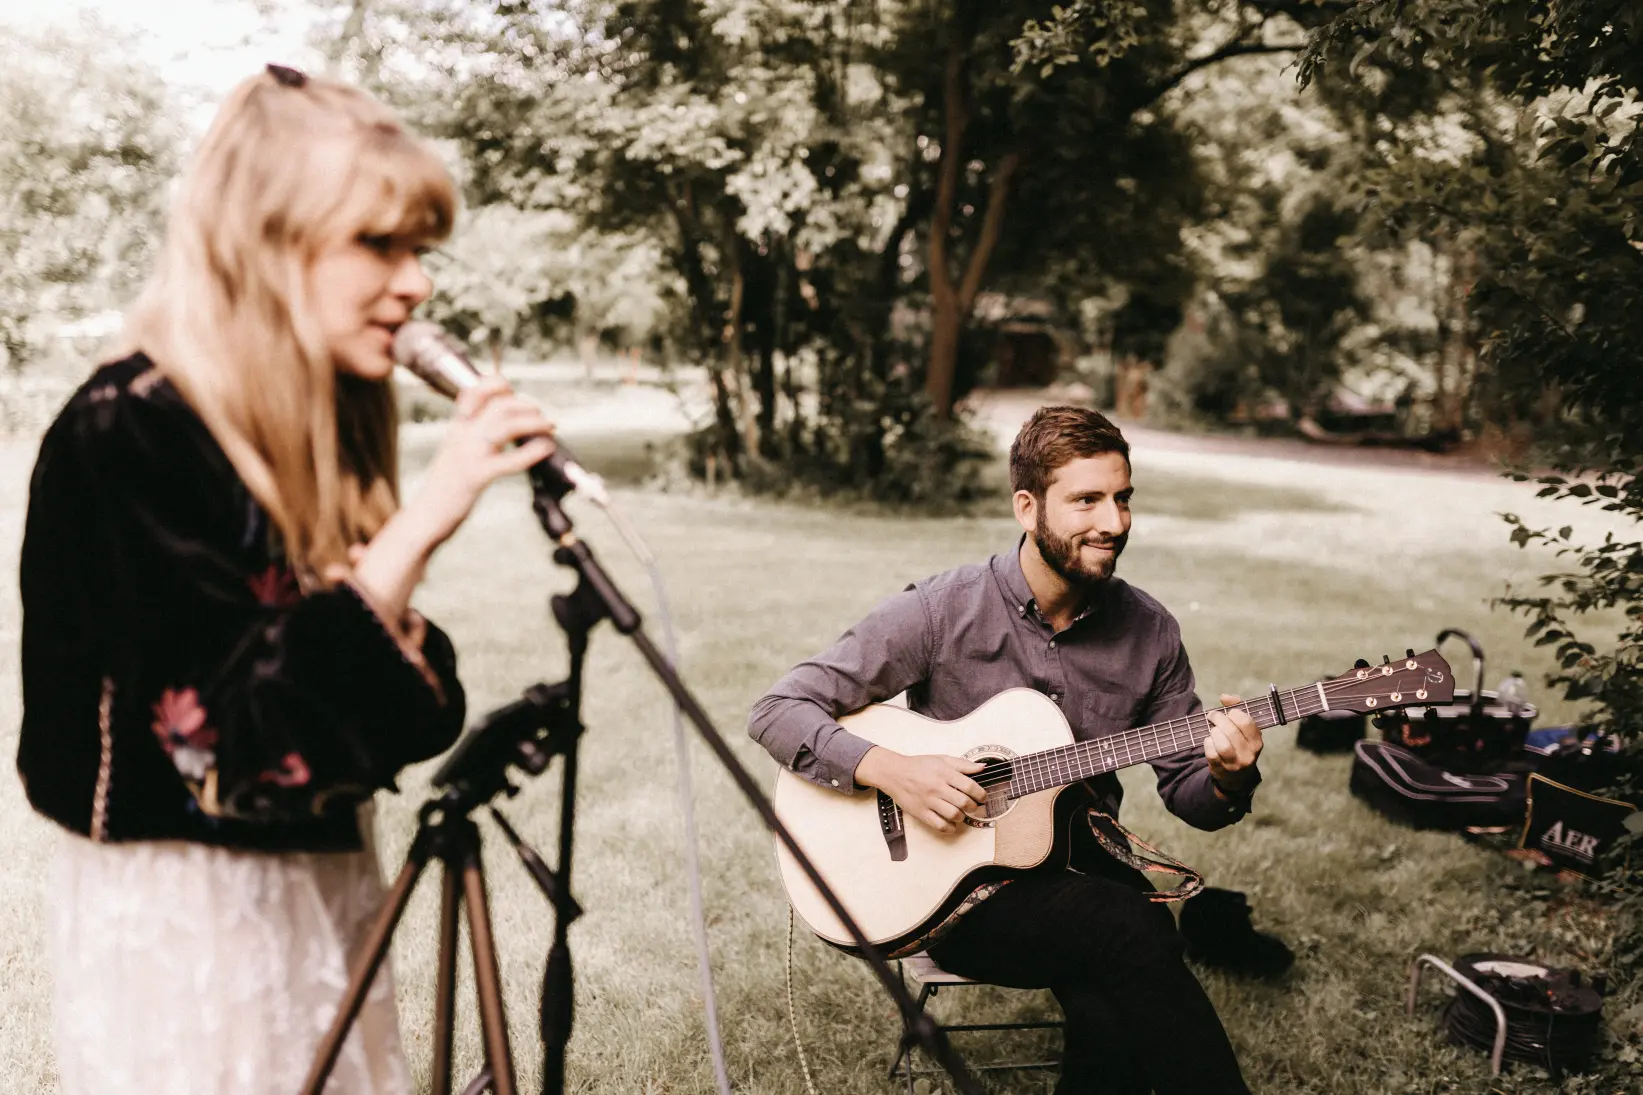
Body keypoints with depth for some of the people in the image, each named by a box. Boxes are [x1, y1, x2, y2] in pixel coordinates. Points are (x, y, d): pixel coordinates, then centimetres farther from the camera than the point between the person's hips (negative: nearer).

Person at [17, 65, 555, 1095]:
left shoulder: (328, 424, 3)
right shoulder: (125, 437, -19)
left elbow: (381, 699, 6)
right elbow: (238, 740, -25)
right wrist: (420, 524, -28)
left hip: (322, 883, 8)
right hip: (181, 912, -7)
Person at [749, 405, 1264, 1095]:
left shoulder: (1149, 631, 2)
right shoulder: (941, 612, -9)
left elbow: (1184, 787, 9)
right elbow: (777, 711, -8)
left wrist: (1227, 780, -15)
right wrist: (890, 770, -23)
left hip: (1084, 875, 3)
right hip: (956, 887, -3)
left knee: (1112, 1017, -31)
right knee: (1133, 927, -31)